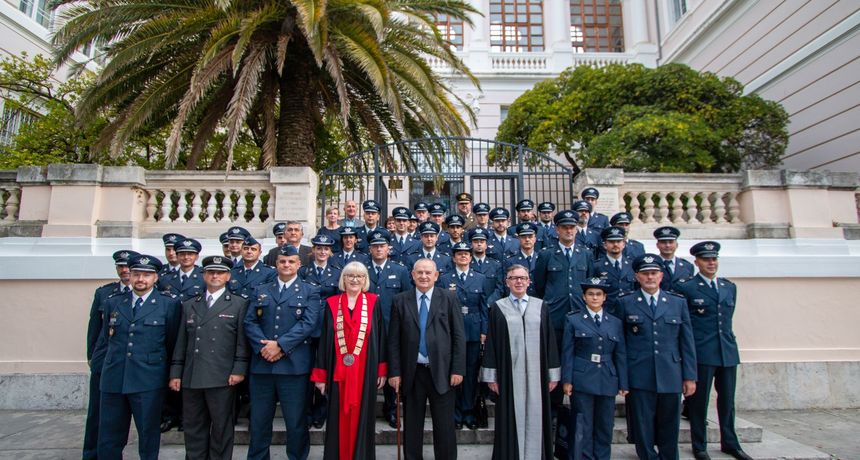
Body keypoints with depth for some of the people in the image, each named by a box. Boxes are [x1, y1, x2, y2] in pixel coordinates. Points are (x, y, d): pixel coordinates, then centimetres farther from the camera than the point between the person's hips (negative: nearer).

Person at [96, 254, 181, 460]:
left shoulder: (169, 304, -1)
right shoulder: (113, 303, 11)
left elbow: (173, 343, 1)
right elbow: (105, 340, 19)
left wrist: (169, 374, 3)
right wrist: (107, 367, 17)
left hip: (148, 382, -3)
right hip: (113, 380, 4)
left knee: (148, 438, 7)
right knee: (108, 442, 11)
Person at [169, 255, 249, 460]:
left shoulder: (239, 304, 3)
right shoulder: (189, 305, 16)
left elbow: (242, 340, -3)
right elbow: (181, 342, 14)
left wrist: (239, 369, -10)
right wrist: (175, 373, 9)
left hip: (222, 378, -4)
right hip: (191, 378, 4)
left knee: (221, 428, 5)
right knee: (193, 428, 12)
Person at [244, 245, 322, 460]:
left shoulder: (310, 292, 5)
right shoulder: (260, 291, 15)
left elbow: (308, 323, -8)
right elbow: (250, 322, 5)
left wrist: (280, 345, -15)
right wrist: (262, 347, -11)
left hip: (294, 365, -3)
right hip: (262, 364, 3)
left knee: (296, 422, 5)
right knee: (259, 421, 11)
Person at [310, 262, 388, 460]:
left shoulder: (373, 302, 2)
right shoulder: (331, 304, 4)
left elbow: (381, 337, 2)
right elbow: (324, 339, 4)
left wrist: (382, 370, -2)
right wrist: (320, 375, 1)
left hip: (365, 372, -1)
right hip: (338, 373, 1)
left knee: (362, 418, 8)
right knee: (338, 420, 8)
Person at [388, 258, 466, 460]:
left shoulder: (449, 298, 1)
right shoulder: (400, 300, 3)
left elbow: (459, 336, -1)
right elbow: (394, 339, 2)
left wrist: (458, 369, -6)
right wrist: (394, 371, -2)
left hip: (442, 372, -1)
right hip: (412, 373, 1)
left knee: (445, 427, 6)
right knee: (412, 426, 13)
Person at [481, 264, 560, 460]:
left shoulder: (540, 306, 6)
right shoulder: (498, 307, 2)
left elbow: (550, 340, 6)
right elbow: (491, 342, 1)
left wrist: (553, 374, 3)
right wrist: (491, 376, -3)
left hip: (535, 374, 2)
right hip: (509, 374, -1)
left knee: (535, 418, 7)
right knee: (511, 419, 5)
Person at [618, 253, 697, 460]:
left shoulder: (678, 303, 9)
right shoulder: (625, 303, 2)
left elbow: (687, 342, 8)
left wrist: (690, 376, 5)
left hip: (671, 378, 2)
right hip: (639, 378, -2)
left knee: (669, 430, 12)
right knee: (643, 429, 5)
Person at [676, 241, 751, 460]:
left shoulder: (730, 287, 11)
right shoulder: (686, 288, -6)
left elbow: (728, 316, 21)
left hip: (728, 351, 5)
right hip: (701, 352, -5)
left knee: (727, 400, 14)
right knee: (699, 400, 3)